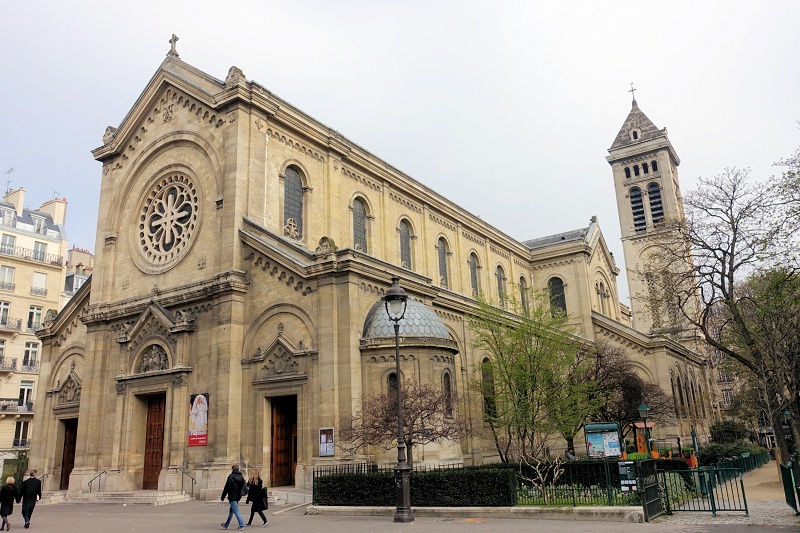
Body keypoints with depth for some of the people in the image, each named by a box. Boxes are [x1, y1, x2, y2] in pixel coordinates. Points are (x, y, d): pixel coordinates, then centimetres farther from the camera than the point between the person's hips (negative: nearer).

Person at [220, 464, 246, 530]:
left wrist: (222, 497, -3)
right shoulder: (241, 477, 9)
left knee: (236, 511, -6)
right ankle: (226, 525, 31)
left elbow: (226, 488, -11)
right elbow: (243, 487, 13)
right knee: (231, 511, 19)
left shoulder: (231, 477, -12)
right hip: (238, 497, 8)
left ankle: (241, 525, -9)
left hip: (232, 497, -8)